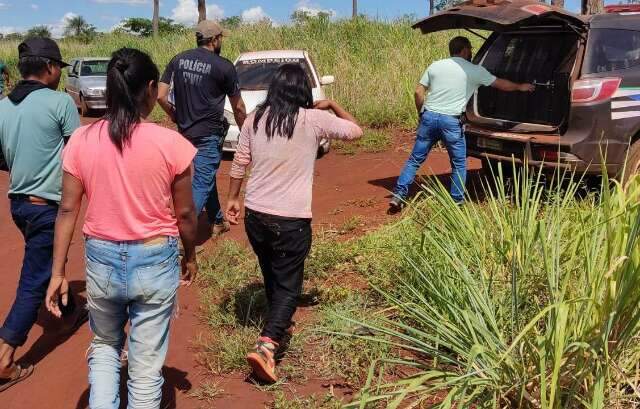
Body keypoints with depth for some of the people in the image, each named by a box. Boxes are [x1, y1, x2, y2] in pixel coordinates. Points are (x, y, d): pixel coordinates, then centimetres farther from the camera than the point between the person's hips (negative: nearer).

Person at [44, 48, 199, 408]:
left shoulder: (82, 140, -7)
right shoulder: (170, 143, -13)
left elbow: (68, 210, -2)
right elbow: (184, 213, -5)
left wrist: (58, 273, 6)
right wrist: (190, 256, 12)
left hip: (101, 260, 3)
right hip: (155, 262, -2)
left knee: (104, 347, 28)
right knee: (146, 366, 13)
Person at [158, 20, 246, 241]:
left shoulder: (178, 60, 2)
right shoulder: (224, 66, -10)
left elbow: (161, 96, -2)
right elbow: (238, 107, -2)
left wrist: (174, 115, 16)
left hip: (185, 131, 6)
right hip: (209, 134, -6)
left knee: (206, 176, 22)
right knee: (201, 184, -4)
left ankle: (217, 222, 36)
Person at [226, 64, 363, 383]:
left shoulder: (255, 119, 2)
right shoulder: (314, 120, -8)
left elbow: (239, 163, 7)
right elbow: (356, 131, 4)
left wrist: (233, 198, 18)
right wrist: (332, 105, 16)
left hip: (255, 213, 5)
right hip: (291, 218, -5)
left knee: (271, 275, 25)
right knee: (288, 285, 3)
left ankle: (280, 324, 46)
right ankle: (266, 346, -13)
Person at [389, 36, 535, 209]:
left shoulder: (436, 65, 11)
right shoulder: (475, 71, 5)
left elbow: (419, 92, 7)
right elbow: (502, 84, 17)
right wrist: (521, 87, 34)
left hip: (429, 116, 3)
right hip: (451, 121, -3)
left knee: (415, 159, 11)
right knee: (459, 164, 13)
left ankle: (398, 196, 8)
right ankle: (457, 202, 15)